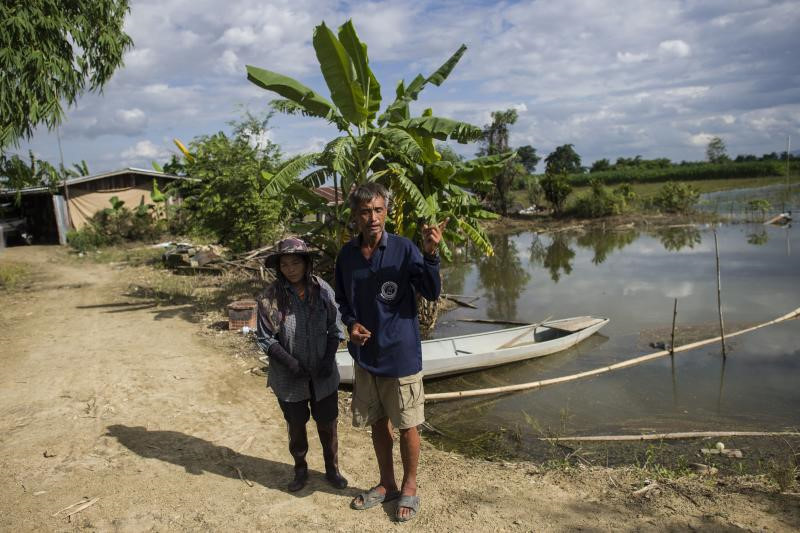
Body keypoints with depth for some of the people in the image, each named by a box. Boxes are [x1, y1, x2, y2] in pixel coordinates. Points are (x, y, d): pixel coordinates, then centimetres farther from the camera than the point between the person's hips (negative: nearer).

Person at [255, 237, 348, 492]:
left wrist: (329, 358, -13)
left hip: (323, 375, 1)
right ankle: (300, 470, 41)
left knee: (327, 425, 15)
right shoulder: (270, 297, -13)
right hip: (289, 377, -1)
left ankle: (332, 469, 37)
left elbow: (335, 328, -1)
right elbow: (264, 337, -8)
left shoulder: (322, 290, -9)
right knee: (296, 426, 18)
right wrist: (289, 361, -17)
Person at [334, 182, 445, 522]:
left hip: (401, 354, -4)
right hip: (365, 355, 4)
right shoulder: (346, 255, 0)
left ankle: (409, 488, 31)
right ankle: (387, 485, 38)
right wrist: (351, 323, -9)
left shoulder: (404, 249, -13)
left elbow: (432, 293, -19)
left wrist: (430, 254, -34)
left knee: (406, 426, 9)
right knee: (378, 423, 18)